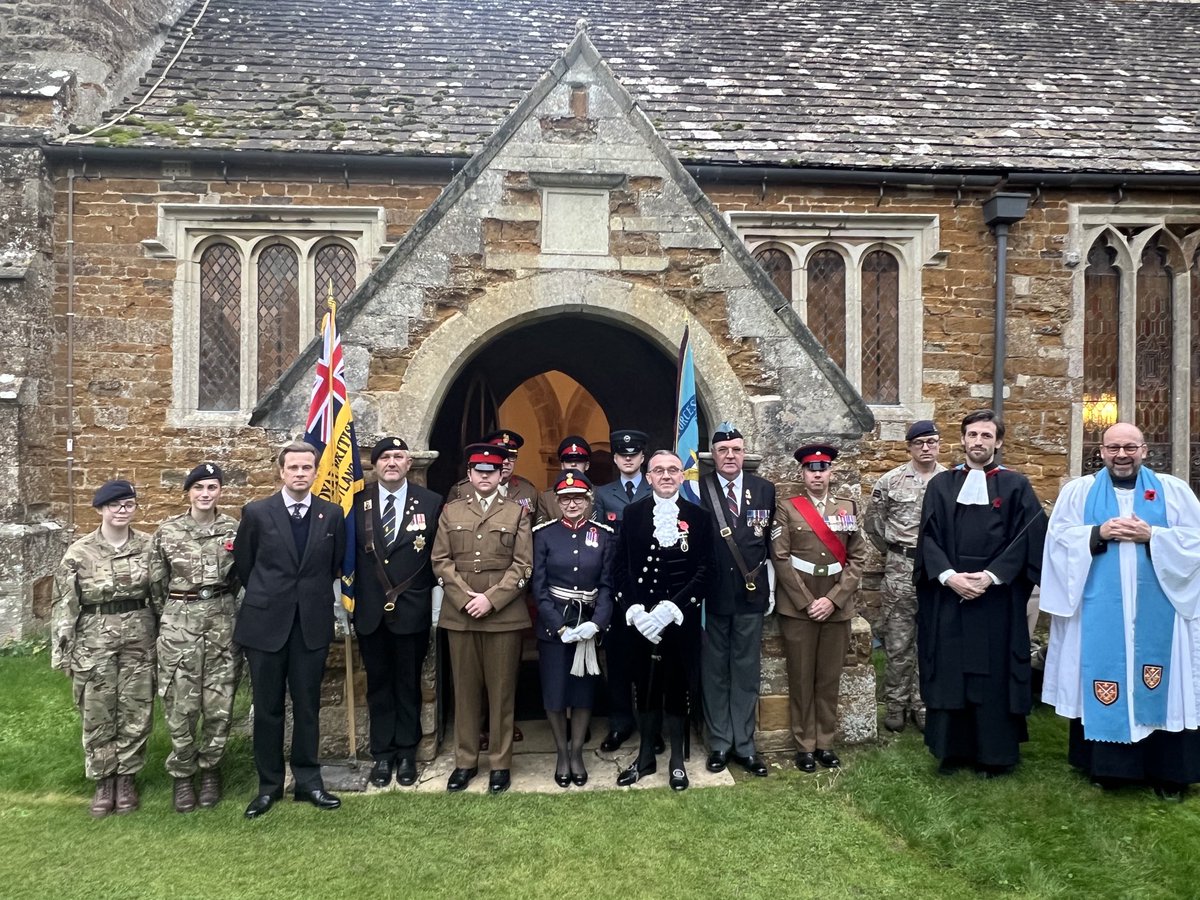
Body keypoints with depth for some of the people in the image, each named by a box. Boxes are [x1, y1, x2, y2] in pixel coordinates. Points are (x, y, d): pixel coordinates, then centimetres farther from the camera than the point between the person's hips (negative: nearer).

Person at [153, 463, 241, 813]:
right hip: (179, 622, 0)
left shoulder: (234, 528, 2)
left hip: (223, 620, 1)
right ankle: (182, 774, 22)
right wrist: (166, 616, 10)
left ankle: (209, 770, 25)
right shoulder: (167, 530, 2)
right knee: (180, 705, 2)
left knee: (220, 704, 4)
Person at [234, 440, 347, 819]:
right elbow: (242, 564, 7)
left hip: (313, 623, 1)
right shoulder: (256, 513, -3)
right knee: (267, 708, 8)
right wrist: (266, 596, 12)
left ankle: (308, 781, 21)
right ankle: (269, 785, 22)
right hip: (266, 622, -1)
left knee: (307, 706, 9)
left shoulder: (332, 515, 2)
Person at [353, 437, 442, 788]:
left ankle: (406, 752, 23)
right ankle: (382, 754, 24)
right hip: (370, 612, 1)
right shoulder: (357, 503, 1)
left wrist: (438, 605, -3)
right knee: (378, 684, 11)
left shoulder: (430, 503, -1)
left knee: (409, 684, 9)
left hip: (412, 611, -1)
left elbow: (439, 557, 1)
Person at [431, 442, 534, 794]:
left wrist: (491, 599, -12)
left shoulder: (517, 512, 5)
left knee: (501, 690, 4)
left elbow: (522, 565, -2)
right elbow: (441, 561, 4)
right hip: (459, 614, 2)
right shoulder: (451, 511, 11)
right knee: (465, 689, 9)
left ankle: (500, 763, 16)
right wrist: (466, 598, -9)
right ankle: (465, 761, 21)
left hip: (504, 614, -2)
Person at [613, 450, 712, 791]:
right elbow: (621, 567, 1)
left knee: (679, 687, 8)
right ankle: (645, 756, 26)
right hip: (641, 619, 1)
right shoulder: (632, 513, 4)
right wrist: (635, 611, -11)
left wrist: (671, 608, -14)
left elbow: (704, 570, -4)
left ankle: (677, 760, 24)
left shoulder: (699, 516, 1)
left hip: (682, 619, -1)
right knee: (645, 687, 10)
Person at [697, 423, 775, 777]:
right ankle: (720, 743, 21)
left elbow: (772, 541, 10)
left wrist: (771, 588, 8)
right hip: (712, 595, -2)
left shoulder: (765, 489, 5)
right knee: (714, 671, 8)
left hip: (752, 593, 2)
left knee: (747, 671, 9)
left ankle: (745, 745, 20)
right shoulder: (698, 490, -4)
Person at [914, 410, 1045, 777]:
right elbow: (929, 537, 2)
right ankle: (952, 748, 16)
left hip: (998, 598, -1)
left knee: (994, 673, 4)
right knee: (950, 672, 5)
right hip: (947, 597, 2)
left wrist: (991, 576, -15)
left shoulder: (1016, 486, 3)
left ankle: (995, 753, 16)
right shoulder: (941, 485, 7)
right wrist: (948, 576, -13)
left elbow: (1027, 538, -4)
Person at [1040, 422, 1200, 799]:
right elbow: (1058, 538, 1)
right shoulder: (1078, 491, 8)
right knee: (1102, 679, 3)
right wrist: (1099, 533, -14)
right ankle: (1107, 764, 15)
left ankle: (1168, 770, 17)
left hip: (1157, 610, 0)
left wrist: (1151, 535, -12)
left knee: (1161, 683, 4)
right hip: (1099, 611, 0)